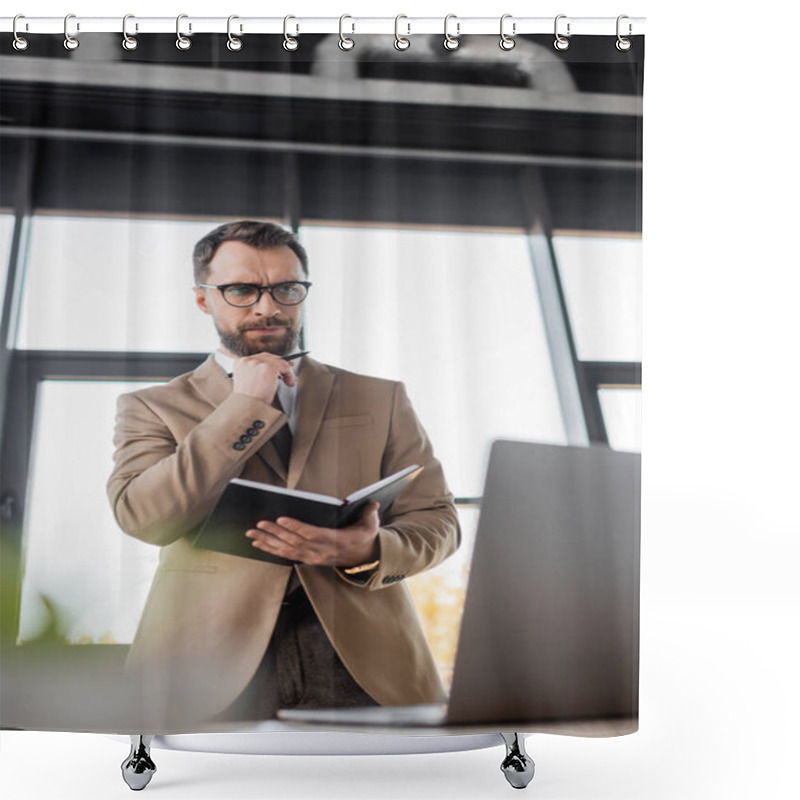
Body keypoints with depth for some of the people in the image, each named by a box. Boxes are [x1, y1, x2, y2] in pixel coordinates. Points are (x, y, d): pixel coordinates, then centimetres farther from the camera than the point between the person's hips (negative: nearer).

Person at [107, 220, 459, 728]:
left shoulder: (380, 400, 17)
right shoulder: (153, 408, 13)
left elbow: (437, 520, 12)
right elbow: (142, 517, -6)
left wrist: (368, 552, -11)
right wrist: (245, 407, -4)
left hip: (362, 658, 2)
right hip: (216, 669, -2)